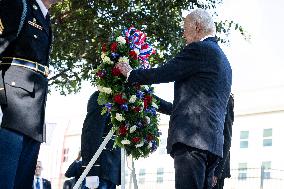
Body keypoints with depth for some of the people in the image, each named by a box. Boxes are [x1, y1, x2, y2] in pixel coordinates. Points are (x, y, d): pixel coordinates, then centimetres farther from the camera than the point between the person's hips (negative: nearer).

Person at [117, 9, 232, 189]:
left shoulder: (199, 49, -3)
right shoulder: (224, 60, 26)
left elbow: (162, 73, -5)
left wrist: (130, 73, 13)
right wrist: (156, 103, 41)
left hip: (192, 138, -10)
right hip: (213, 142, 10)